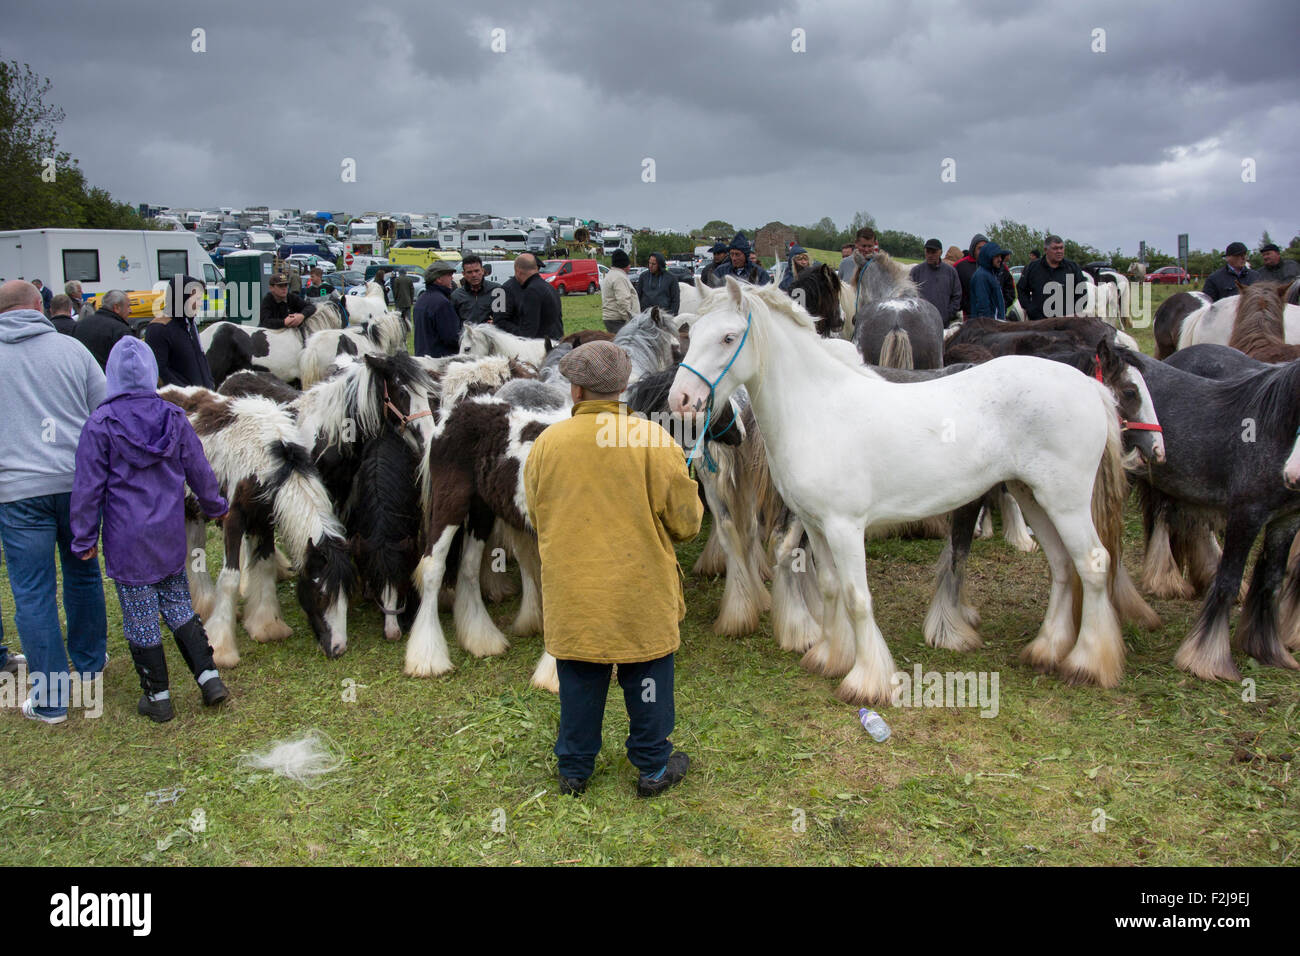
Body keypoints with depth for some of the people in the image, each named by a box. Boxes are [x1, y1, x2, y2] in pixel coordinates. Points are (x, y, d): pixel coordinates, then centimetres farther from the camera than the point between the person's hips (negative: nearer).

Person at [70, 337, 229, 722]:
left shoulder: (101, 424, -11)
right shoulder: (174, 418, -1)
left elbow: (89, 487, -7)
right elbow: (199, 471, 8)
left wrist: (85, 538, 3)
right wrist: (216, 506, 25)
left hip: (127, 540, -4)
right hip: (170, 534, 4)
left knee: (141, 618, 7)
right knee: (178, 606, 17)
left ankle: (157, 697, 17)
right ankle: (209, 678, 11)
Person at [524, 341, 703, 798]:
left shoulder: (545, 443, -5)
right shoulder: (654, 442, -13)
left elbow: (535, 518, 8)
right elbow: (687, 522, -8)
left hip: (572, 598, 2)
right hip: (642, 596, -2)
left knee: (579, 680, 17)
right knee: (646, 679, 14)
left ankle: (574, 769, 30)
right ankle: (653, 767, 27)